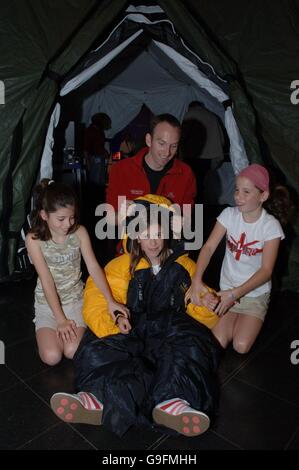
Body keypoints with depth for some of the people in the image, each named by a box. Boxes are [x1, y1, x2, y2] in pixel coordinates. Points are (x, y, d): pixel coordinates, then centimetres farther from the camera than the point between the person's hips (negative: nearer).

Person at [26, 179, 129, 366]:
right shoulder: (34, 239, -16)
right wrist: (60, 319, -20)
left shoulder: (79, 232, -11)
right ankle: (56, 329, 16)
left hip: (75, 299, 1)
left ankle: (75, 327, 15)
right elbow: (47, 281, -18)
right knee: (51, 356, -15)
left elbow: (94, 267, -14)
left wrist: (111, 301, -22)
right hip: (48, 303, 0)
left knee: (73, 352, -17)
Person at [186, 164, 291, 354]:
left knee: (241, 346, -12)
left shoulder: (271, 226, -16)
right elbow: (209, 247, -14)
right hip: (227, 289, 2)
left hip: (255, 292, -2)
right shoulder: (229, 214, -10)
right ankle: (236, 320, 21)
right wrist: (197, 280, -28)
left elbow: (266, 271, -17)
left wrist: (235, 294, -26)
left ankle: (250, 323, 19)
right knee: (217, 343, -8)